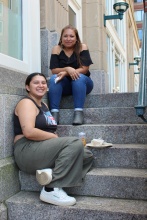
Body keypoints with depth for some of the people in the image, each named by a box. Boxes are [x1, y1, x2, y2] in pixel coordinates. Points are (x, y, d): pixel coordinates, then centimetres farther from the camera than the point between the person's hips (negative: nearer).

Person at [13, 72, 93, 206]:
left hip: (45, 149, 9)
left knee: (87, 156, -1)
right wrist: (55, 137, -13)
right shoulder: (27, 103, -6)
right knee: (75, 143, -26)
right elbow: (29, 132, -22)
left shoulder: (44, 105, 22)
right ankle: (51, 190, -24)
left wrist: (56, 139, -4)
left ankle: (51, 174, -20)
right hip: (28, 151, -9)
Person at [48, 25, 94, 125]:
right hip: (64, 85, 2)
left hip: (82, 83, -1)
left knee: (79, 78, -32)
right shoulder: (57, 49, -1)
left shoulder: (82, 47, -5)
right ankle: (54, 113, -33)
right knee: (54, 78, -26)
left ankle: (79, 112, -35)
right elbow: (54, 70, -9)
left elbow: (84, 69, -15)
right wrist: (67, 69, -28)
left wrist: (66, 73, -26)